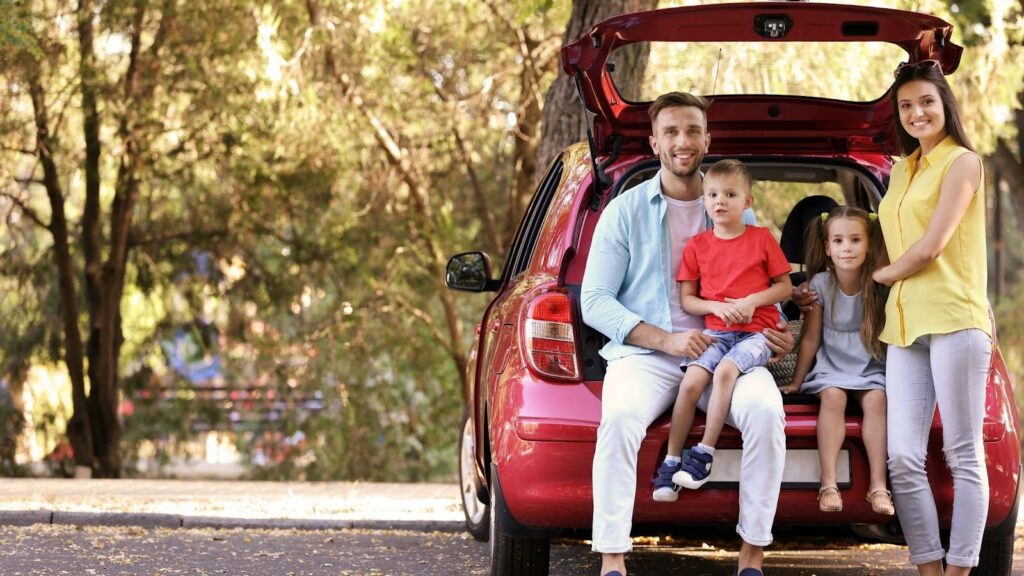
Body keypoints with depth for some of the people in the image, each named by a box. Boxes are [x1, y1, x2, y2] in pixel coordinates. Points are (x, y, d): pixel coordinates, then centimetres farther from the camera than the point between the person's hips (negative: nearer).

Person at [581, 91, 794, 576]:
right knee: (620, 415, -35)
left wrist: (778, 335, -2)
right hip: (645, 354, -2)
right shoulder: (626, 211, 8)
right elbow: (594, 300, 2)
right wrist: (666, 340, -11)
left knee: (765, 409, -31)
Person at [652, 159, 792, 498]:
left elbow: (785, 287, 7)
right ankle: (671, 461, -15)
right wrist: (716, 306, -10)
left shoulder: (762, 239, 5)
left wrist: (753, 300, -10)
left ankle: (704, 453, -24)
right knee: (691, 381, -22)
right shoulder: (697, 245, 9)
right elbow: (686, 300, 9)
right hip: (715, 330, 2)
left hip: (756, 332, -2)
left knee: (725, 370, -30)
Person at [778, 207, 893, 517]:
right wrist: (796, 382, 5)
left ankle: (878, 485, -29)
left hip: (871, 370, 0)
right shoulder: (820, 284, -4)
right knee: (833, 396, -30)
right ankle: (828, 483, -33)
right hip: (831, 367, 0)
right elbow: (811, 338, 2)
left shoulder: (880, 285, -5)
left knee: (876, 399, -29)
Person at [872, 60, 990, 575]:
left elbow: (931, 247, -7)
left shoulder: (962, 163, 0)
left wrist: (880, 275, 6)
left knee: (963, 455, -4)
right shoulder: (901, 172, 21)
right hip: (904, 325, 7)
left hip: (953, 319, -7)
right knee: (903, 460, -4)